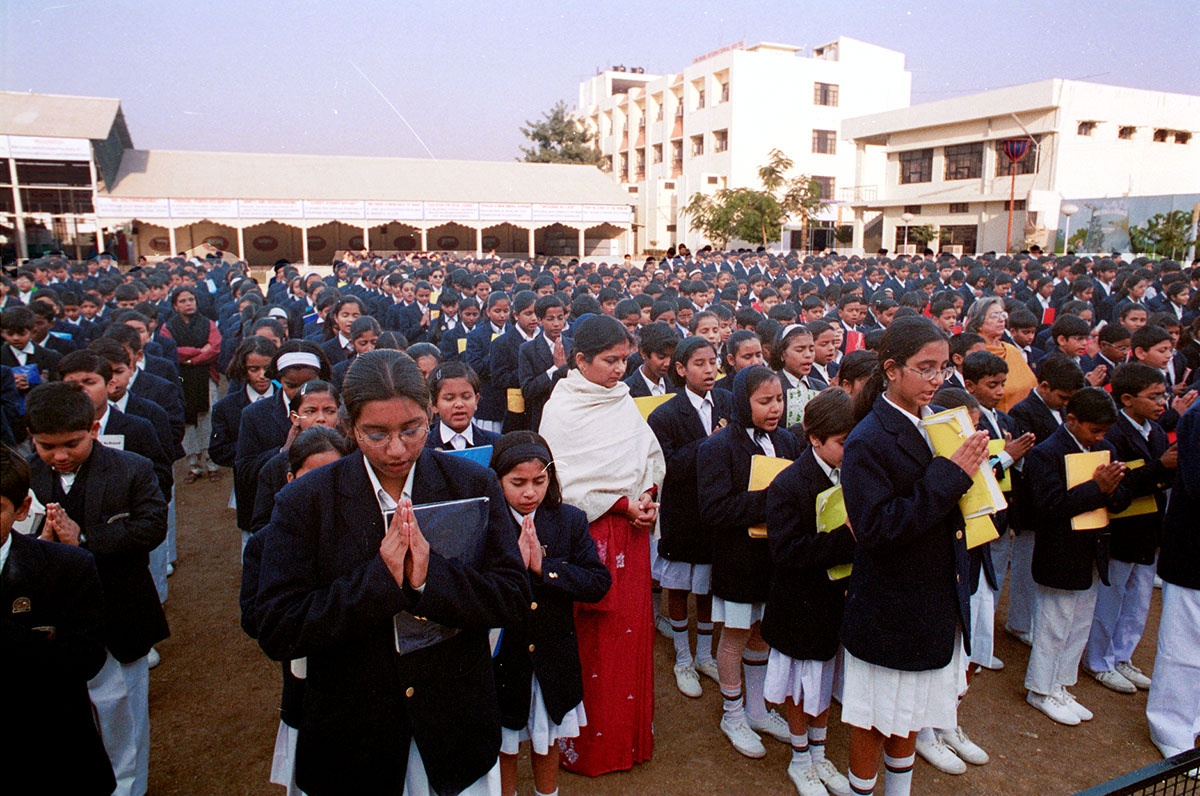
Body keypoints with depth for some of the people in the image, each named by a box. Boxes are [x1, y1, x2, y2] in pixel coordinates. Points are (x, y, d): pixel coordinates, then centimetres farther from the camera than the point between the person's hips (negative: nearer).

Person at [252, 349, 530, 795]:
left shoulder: (473, 485, -8)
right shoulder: (304, 502, -10)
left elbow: (514, 598, -11)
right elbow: (275, 632, -15)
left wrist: (431, 577, -27)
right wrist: (378, 579, -26)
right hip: (351, 738, -1)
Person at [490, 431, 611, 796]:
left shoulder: (570, 520, -6)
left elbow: (599, 583, -13)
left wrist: (543, 565, -22)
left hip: (553, 656, 2)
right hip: (502, 657, -2)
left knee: (548, 742, 23)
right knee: (504, 746, 19)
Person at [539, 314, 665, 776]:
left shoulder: (623, 401, 7)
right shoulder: (560, 410, -12)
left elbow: (652, 457, 11)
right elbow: (566, 483, -14)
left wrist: (647, 496, -6)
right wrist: (621, 503, -15)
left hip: (631, 530, 6)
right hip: (588, 533, -6)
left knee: (633, 629, 14)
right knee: (592, 640, 4)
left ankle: (632, 733, 33)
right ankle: (588, 743, 23)